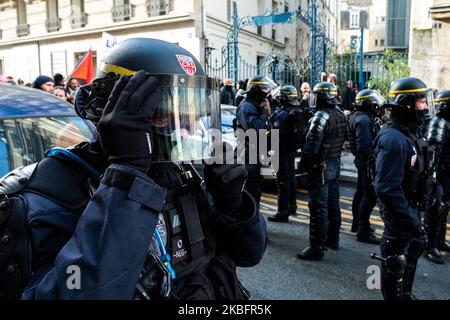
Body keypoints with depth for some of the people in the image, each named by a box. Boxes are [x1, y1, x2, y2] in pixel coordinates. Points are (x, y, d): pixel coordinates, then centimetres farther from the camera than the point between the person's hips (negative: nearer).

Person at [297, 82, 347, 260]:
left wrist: (304, 164, -13)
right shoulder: (341, 115, 8)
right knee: (333, 203, 17)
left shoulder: (321, 117, -19)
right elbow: (342, 140, 13)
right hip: (335, 164, 9)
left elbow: (312, 145, -22)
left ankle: (316, 247, 2)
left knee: (319, 207, -4)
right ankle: (332, 239, 31)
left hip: (321, 167, -9)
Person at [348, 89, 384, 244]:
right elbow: (364, 146, -26)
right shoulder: (363, 119, -20)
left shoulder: (360, 116, 13)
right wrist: (370, 164, -25)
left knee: (361, 192, 19)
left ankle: (357, 224, 33)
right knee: (370, 195, -9)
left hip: (362, 160, 11)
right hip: (367, 161, -11)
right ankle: (363, 232, -4)